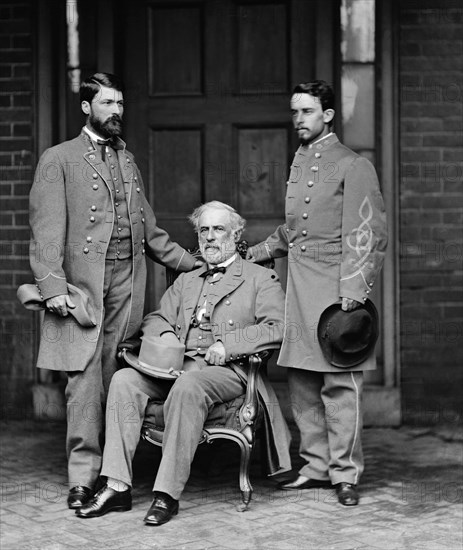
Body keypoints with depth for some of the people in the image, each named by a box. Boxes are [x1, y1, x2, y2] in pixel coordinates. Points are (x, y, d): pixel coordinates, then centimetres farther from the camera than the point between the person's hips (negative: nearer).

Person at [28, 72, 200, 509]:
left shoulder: (128, 162, 23)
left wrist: (193, 264, 24)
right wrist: (53, 285, -14)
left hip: (127, 285, 5)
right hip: (82, 285, -5)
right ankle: (82, 478, -5)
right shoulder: (59, 160, 4)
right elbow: (46, 231, -4)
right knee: (85, 379, -9)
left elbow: (149, 229, 28)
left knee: (116, 380, 1)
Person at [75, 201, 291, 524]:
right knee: (124, 380, -22)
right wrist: (164, 334, -1)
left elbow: (277, 329, -5)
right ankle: (117, 487, -25)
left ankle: (168, 494, -34)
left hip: (228, 371, -5)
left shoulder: (261, 279, 9)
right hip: (178, 365, 5)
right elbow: (154, 319, 24)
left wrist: (228, 344, -16)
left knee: (187, 386, -38)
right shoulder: (186, 281, 28)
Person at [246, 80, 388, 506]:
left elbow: (366, 236, -10)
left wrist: (353, 292, -18)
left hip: (335, 289, -7)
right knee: (302, 384, 8)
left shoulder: (353, 166, -4)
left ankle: (345, 474, 4)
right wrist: (251, 255, 24)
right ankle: (315, 467, 18)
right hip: (298, 291, 7)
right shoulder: (298, 163, 18)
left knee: (339, 386, -4)